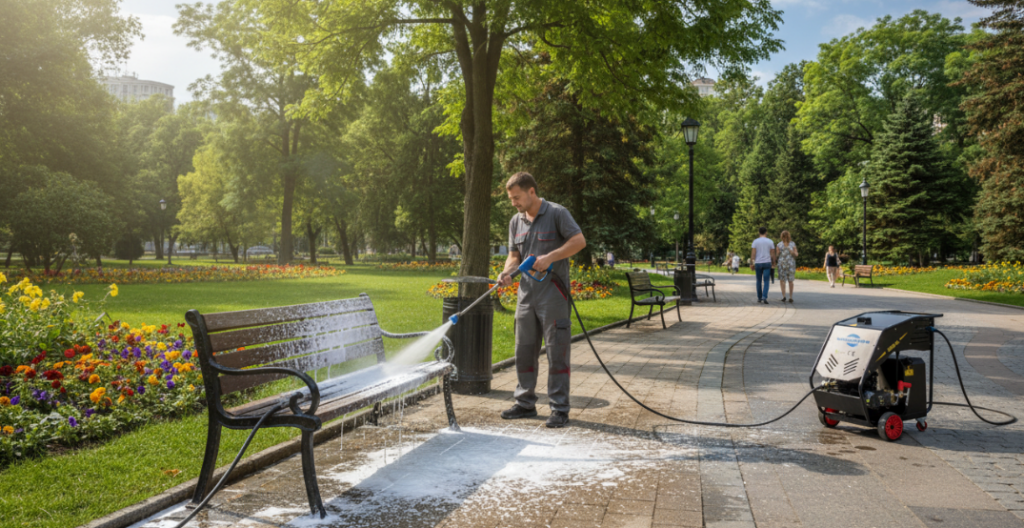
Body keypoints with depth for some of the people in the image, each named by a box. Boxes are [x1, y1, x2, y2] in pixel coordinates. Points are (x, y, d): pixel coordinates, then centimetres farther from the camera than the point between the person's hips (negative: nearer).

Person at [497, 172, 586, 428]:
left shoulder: (557, 213, -5)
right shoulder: (516, 222, 14)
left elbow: (579, 241, -12)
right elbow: (514, 255, 16)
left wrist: (550, 257, -20)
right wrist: (506, 272, -4)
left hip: (553, 294, -6)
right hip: (526, 293, 6)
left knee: (556, 351, -3)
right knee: (524, 350, 9)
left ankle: (560, 409, 3)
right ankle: (525, 403, 21)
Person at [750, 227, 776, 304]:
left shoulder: (755, 241, -1)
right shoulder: (770, 241, 1)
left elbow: (753, 253, -7)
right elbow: (772, 254, 0)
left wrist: (751, 264, -4)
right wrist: (773, 263, 12)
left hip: (758, 263, 1)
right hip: (767, 263, -1)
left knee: (759, 281, 13)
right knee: (766, 281, -3)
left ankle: (759, 298, 20)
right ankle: (764, 297, -19)